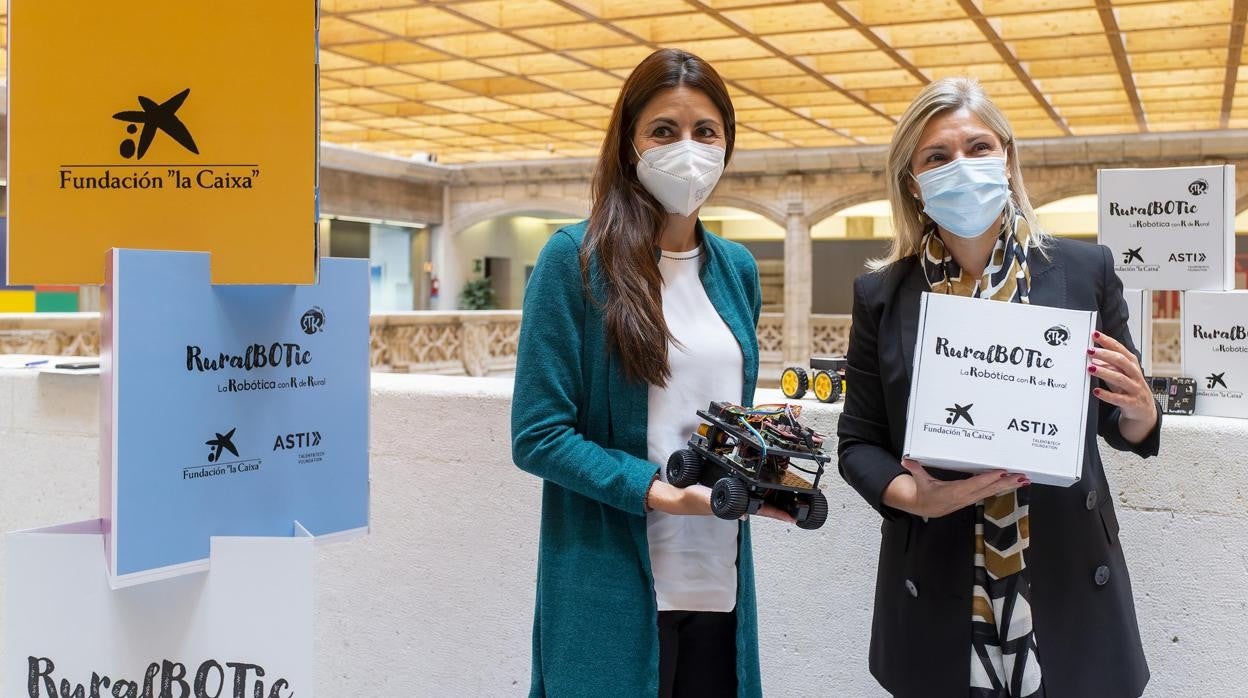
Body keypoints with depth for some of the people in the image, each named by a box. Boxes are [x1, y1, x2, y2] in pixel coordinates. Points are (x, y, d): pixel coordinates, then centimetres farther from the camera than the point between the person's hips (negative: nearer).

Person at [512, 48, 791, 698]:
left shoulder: (737, 268, 9)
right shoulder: (577, 257, -8)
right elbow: (537, 434, -11)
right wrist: (657, 493, -22)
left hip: (720, 582, 5)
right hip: (612, 585, -5)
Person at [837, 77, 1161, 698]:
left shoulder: (1085, 271, -1)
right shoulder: (882, 295, -1)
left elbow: (1124, 429, 8)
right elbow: (858, 443, 3)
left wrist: (1139, 409, -15)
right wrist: (914, 496, -16)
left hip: (1069, 583, 0)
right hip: (936, 596, 0)